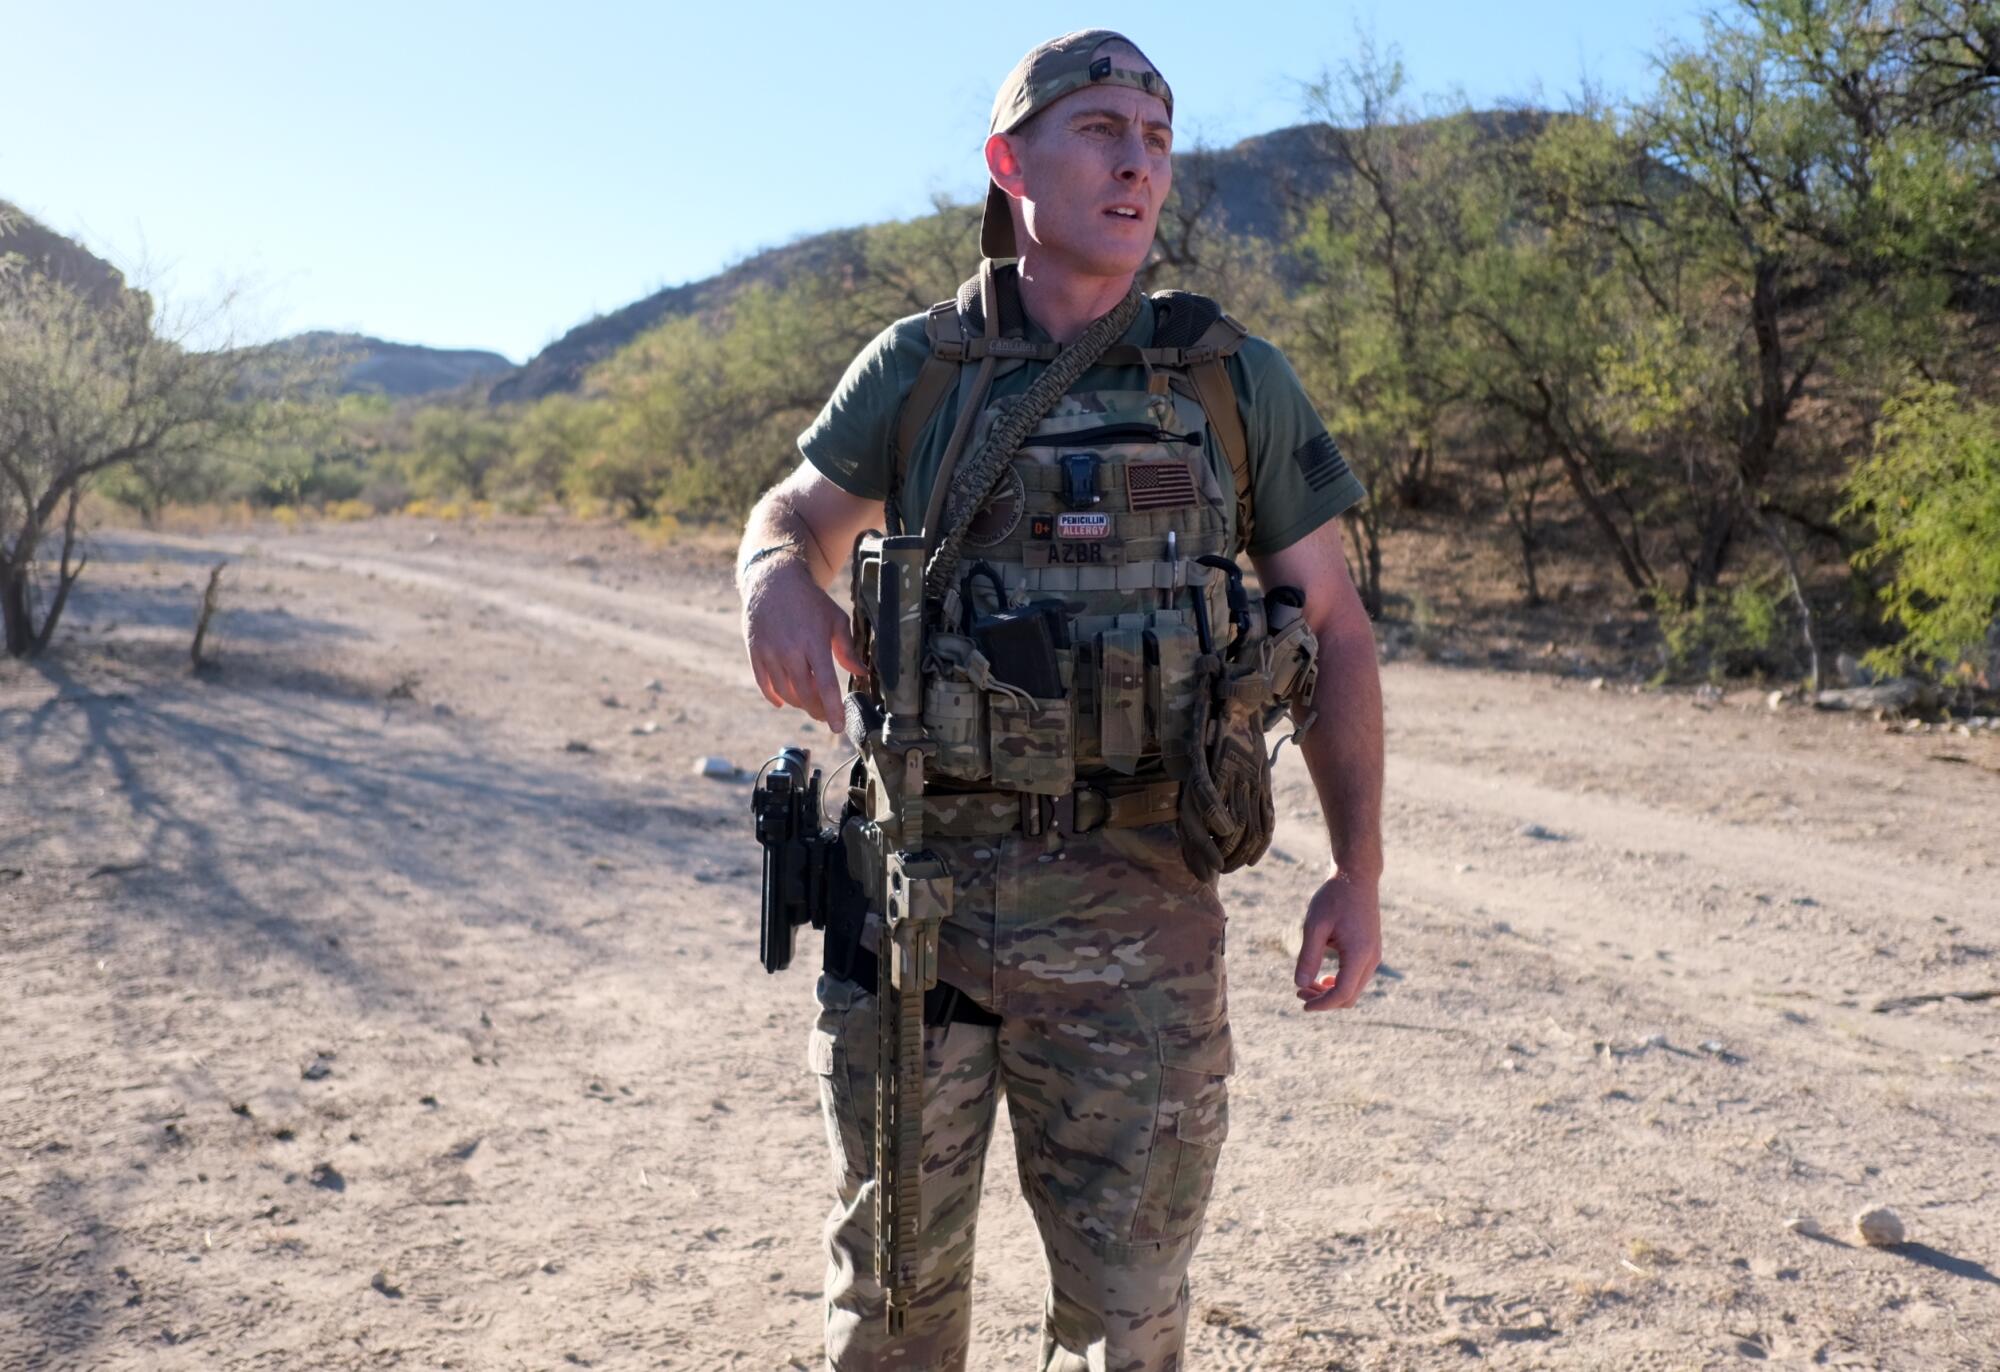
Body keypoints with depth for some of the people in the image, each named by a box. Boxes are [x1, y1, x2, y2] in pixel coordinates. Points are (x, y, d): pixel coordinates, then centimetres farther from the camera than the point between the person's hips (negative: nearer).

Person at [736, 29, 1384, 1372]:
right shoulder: (917, 367, 5)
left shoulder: (1239, 383, 4)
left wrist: (1359, 871, -1)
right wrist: (777, 581, -9)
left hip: (1135, 917, 0)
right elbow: (799, 515, 17)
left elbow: (1335, 627, 7)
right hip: (917, 895, 1)